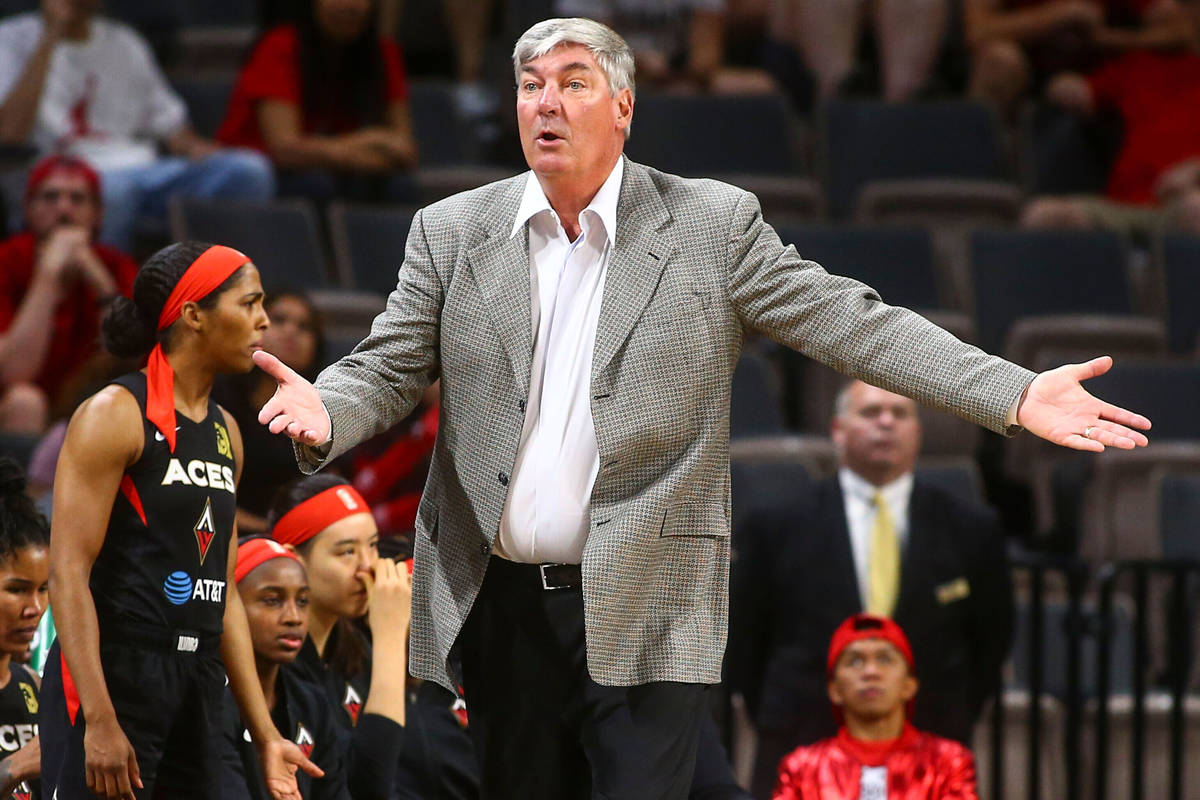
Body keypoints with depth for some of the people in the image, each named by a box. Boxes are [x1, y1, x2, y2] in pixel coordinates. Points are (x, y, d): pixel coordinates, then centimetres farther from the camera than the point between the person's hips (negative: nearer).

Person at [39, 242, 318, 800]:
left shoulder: (225, 433, 16)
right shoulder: (115, 414, -8)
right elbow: (68, 572, -14)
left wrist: (265, 735, 16)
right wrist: (99, 720, -22)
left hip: (197, 685, 8)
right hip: (113, 675, -8)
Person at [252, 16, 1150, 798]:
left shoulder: (713, 225, 0)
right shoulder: (453, 233, 7)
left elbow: (850, 322, -4)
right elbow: (388, 368, 6)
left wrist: (1017, 394, -14)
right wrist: (326, 413, -19)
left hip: (646, 614, -3)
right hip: (503, 605, 3)